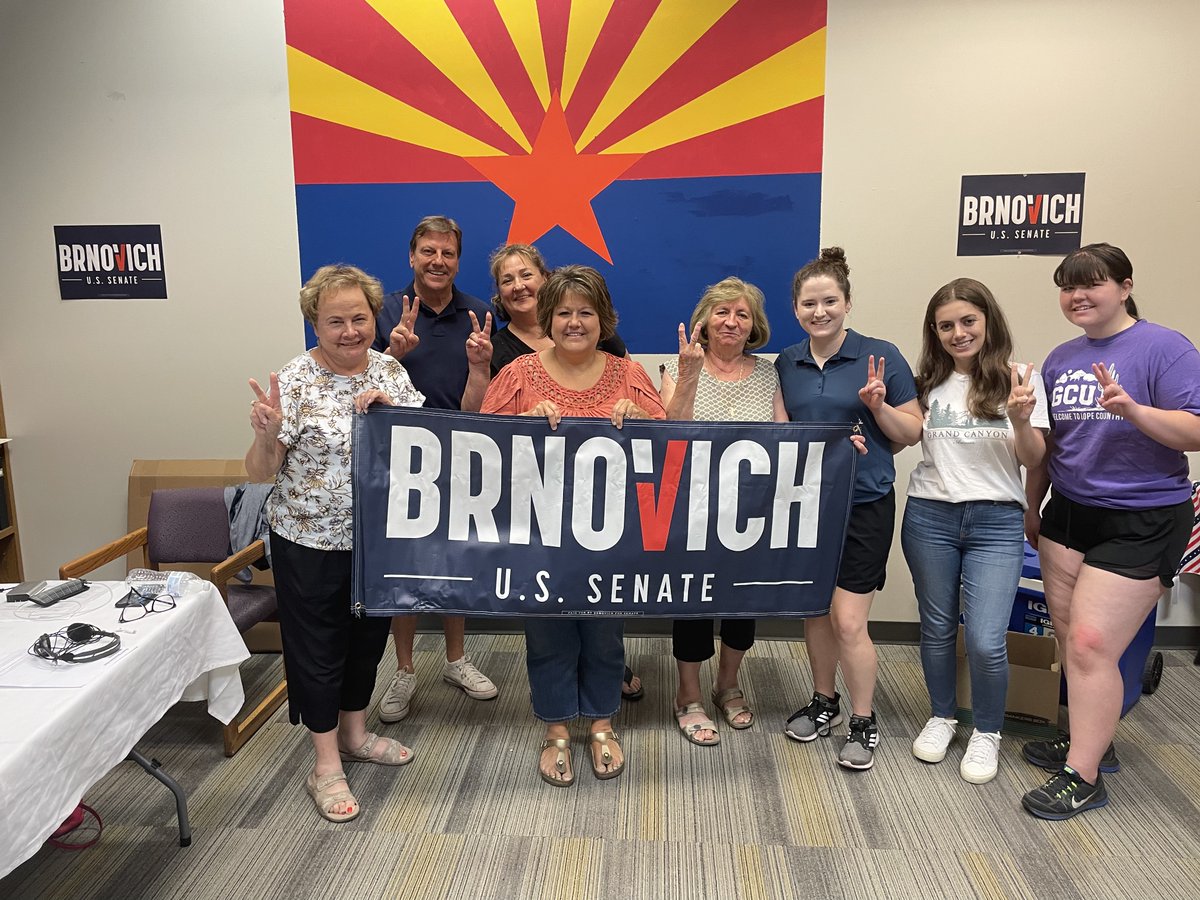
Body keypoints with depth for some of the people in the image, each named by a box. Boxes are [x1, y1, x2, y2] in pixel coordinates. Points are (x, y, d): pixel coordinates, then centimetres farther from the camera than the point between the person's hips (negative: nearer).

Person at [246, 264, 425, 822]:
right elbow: (260, 473, -15)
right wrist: (266, 435, -36)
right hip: (311, 543, -5)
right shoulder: (295, 382, -15)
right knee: (317, 648, 8)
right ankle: (327, 767, 24)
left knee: (368, 635, 19)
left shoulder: (390, 371, 0)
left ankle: (354, 734, 41)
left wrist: (390, 408, -15)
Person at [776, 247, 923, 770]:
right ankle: (824, 702, 35)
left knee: (848, 621, -4)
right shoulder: (786, 364, 5)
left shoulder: (880, 356, -7)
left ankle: (864, 722, 17)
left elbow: (912, 433, -2)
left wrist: (877, 405, -20)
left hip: (863, 505, -4)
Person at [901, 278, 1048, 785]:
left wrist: (1021, 421, -23)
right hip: (929, 516, 2)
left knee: (986, 642, -6)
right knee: (937, 628, 13)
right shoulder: (928, 382, 4)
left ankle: (987, 732, 19)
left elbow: (1033, 459, -3)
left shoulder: (1019, 378, -1)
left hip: (996, 521, -2)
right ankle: (941, 716, 35)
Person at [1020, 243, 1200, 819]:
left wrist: (1133, 410, -33)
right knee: (1071, 639, 10)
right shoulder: (1060, 359, 10)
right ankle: (1091, 739, 29)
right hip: (1068, 514, 6)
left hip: (1141, 523, -6)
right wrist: (1032, 507, 20)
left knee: (1090, 644, -9)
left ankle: (1083, 777, 4)